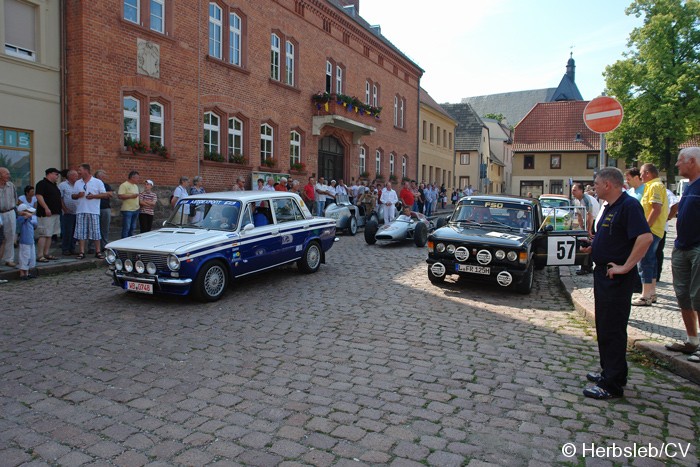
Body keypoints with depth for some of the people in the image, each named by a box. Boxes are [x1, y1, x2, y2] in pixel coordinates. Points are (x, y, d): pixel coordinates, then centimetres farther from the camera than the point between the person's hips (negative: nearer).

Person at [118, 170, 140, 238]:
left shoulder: (136, 186, 18)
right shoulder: (124, 185, -9)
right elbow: (119, 196, -18)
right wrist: (131, 196, -21)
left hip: (135, 210, 8)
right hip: (127, 210, -8)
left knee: (132, 228, 13)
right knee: (126, 228, -6)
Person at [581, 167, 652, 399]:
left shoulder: (629, 205, -16)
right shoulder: (610, 207, 14)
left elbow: (645, 237, -27)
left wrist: (625, 267, -25)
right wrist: (593, 248, 8)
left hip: (617, 279, -10)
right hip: (603, 275, 10)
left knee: (612, 329, -4)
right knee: (604, 327, 17)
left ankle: (612, 384, 3)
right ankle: (609, 371, 30)